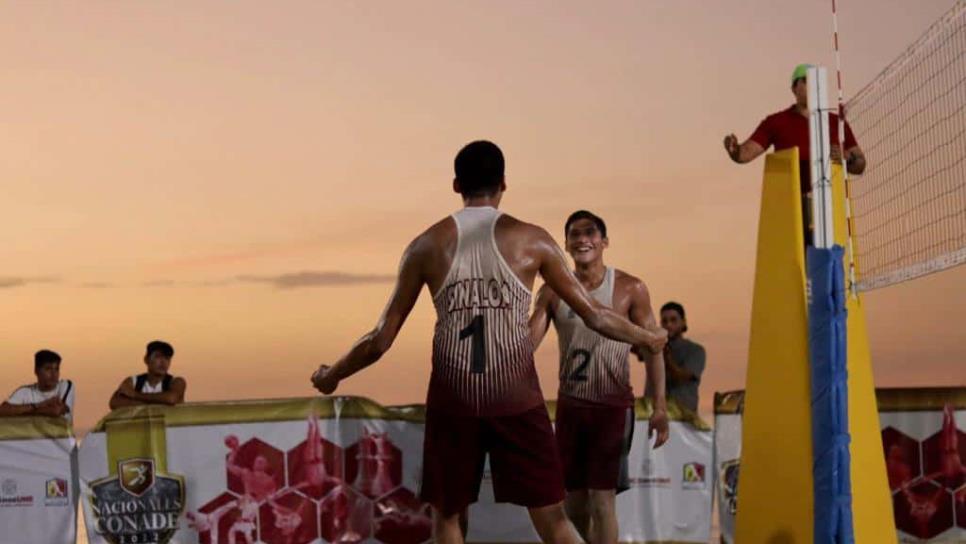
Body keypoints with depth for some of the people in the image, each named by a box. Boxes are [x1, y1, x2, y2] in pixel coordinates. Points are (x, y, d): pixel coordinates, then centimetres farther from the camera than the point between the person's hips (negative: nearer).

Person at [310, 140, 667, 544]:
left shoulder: (428, 245, 4)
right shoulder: (530, 240, 2)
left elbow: (381, 339, 6)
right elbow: (594, 315, 6)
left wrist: (332, 375, 24)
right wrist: (647, 340, 24)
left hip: (452, 398, 1)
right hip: (516, 398, -1)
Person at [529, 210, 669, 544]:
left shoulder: (630, 289, -7)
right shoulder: (552, 291, 2)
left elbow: (652, 347, -5)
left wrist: (660, 406, -12)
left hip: (613, 406, -4)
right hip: (570, 405, 4)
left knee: (602, 497, -10)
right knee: (573, 496, 10)